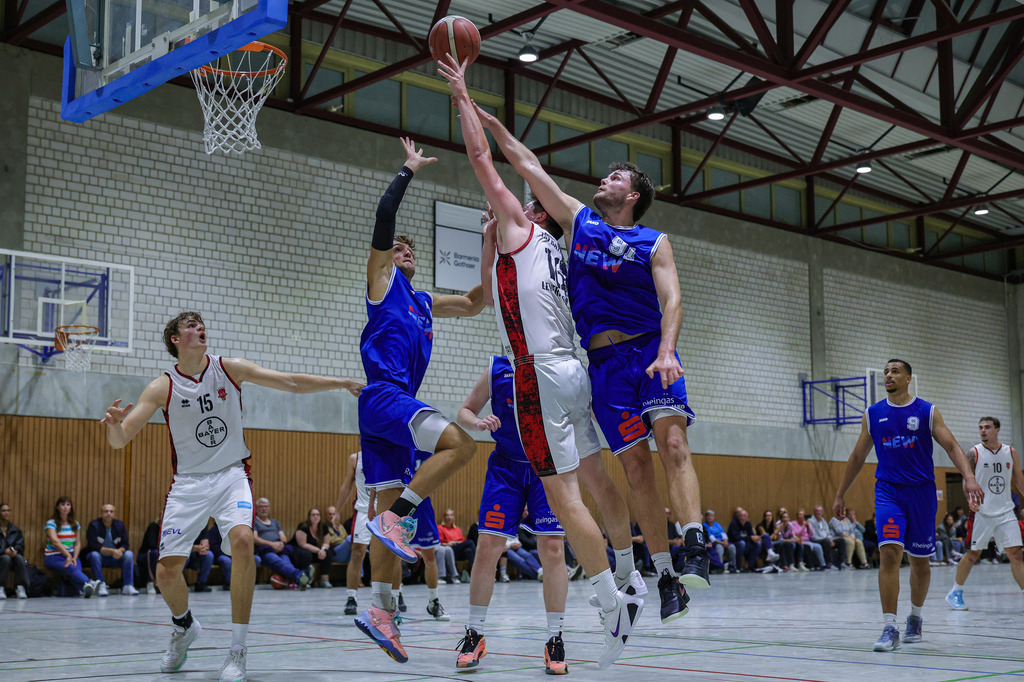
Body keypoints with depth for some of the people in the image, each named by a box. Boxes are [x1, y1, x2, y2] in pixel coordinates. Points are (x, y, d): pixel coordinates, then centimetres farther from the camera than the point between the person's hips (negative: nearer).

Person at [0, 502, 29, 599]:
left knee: (19, 557, -31)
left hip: (14, 555, 2)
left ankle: (20, 587, -30)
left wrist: (15, 550, -19)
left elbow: (21, 545, 4)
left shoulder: (16, 530, 15)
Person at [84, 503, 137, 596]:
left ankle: (128, 586, -25)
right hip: (99, 557, -3)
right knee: (94, 555, -35)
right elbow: (92, 546, -21)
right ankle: (101, 586, -34)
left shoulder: (120, 524, 1)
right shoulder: (94, 525, -11)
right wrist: (111, 551, -32)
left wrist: (120, 551, -28)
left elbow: (125, 544, -2)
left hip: (114, 559, 3)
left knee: (129, 554, -22)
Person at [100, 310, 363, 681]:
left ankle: (237, 651, -17)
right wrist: (114, 423, -34)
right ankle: (184, 626, 33)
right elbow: (118, 441, -11)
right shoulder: (163, 387, -8)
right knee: (167, 571, -3)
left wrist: (343, 383, -9)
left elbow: (291, 383, -2)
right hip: (188, 483, 1)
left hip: (231, 474, -1)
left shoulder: (230, 369, -4)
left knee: (242, 541, -27)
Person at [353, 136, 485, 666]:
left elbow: (474, 303, 35)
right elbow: (384, 214, -3)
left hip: (397, 408, 8)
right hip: (383, 397, -8)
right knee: (460, 442, -26)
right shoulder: (381, 279, 7)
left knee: (392, 507, 3)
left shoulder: (424, 302, 26)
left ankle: (380, 611, 3)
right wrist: (409, 169, 5)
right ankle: (396, 517, -20)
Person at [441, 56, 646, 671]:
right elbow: (496, 297, 36)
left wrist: (462, 95, 10)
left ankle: (613, 601, -8)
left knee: (563, 495, -8)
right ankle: (631, 584, 14)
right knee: (596, 484, 12)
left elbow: (481, 159, 1)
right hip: (574, 371, 9)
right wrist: (492, 237, 32)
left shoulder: (523, 230, 1)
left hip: (541, 376, -9)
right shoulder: (551, 255, 23)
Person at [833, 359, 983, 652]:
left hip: (921, 492, 0)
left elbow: (951, 447, -6)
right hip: (888, 492, 0)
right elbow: (858, 456, 14)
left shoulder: (927, 412, 1)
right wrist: (840, 495, 15)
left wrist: (969, 477, -23)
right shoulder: (873, 414, 6)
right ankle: (890, 628, -17)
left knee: (919, 560, 10)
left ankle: (915, 617, 34)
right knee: (889, 553, -17)